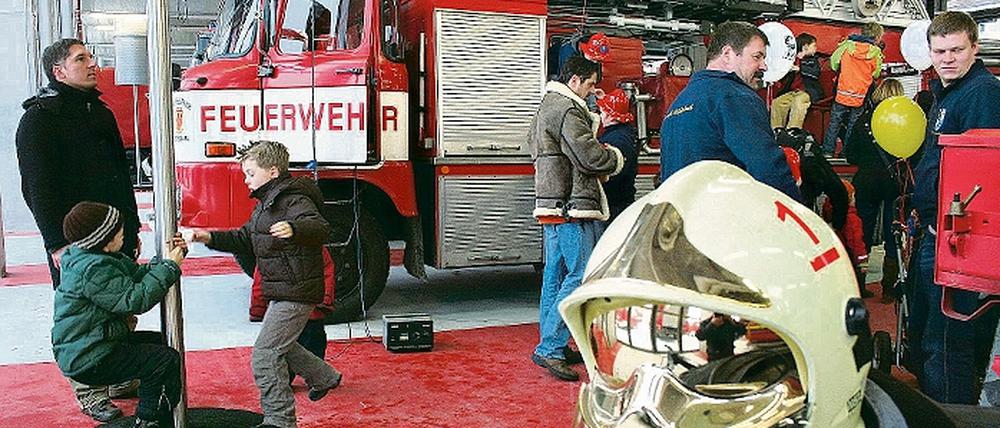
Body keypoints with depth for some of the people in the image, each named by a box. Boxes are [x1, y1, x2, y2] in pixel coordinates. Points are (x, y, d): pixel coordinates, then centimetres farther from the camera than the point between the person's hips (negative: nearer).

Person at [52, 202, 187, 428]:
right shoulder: (93, 270, -24)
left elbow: (138, 275, 9)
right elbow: (136, 300, -27)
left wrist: (170, 257, -3)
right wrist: (169, 266, -21)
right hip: (88, 361, -11)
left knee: (160, 341, 21)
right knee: (166, 360, -16)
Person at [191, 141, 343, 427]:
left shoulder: (294, 200, -19)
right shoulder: (267, 203, 14)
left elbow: (320, 228, -37)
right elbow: (245, 239, 21)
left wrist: (293, 230, -57)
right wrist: (211, 238, 7)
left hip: (295, 293, -11)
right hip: (282, 292, 11)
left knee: (264, 355, -11)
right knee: (280, 344, 28)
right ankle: (324, 378, 45)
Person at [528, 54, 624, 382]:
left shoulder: (547, 106, 21)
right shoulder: (567, 110, -13)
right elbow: (590, 156, -19)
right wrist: (615, 157, 2)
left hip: (551, 207, 11)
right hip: (572, 207, -11)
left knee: (555, 275, 13)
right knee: (581, 276, -10)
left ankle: (552, 346, 20)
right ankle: (550, 348, -11)